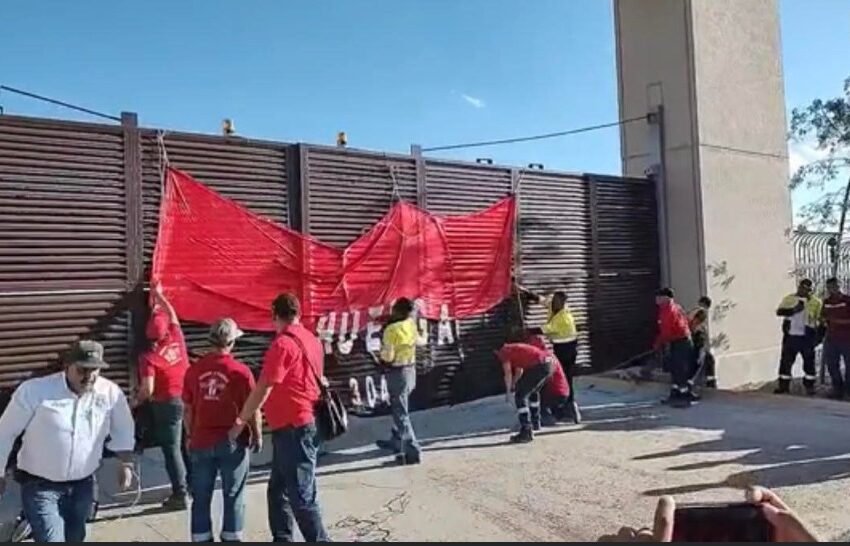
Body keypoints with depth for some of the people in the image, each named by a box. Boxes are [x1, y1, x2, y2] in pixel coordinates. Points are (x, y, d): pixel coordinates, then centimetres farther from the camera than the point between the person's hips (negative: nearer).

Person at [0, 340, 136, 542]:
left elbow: (123, 429, 8)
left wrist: (126, 464, 5)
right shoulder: (34, 391, -17)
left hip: (82, 485, 4)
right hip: (39, 485, -3)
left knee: (74, 538, 18)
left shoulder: (111, 393, -9)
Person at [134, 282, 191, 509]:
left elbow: (147, 390, -21)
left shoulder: (149, 358, -15)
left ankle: (180, 495, 4)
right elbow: (173, 316, 15)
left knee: (172, 450, 2)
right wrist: (159, 296, 26)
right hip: (188, 399, 5)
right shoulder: (177, 341, -3)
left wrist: (137, 401, 0)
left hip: (167, 404, -5)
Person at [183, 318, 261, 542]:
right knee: (233, 497, 11)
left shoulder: (194, 370, -2)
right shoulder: (241, 371, -13)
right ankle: (231, 538, 17)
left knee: (201, 497, 14)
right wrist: (257, 436, 6)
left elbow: (187, 408, 6)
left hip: (201, 441, 3)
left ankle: (201, 538, 21)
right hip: (232, 441, -3)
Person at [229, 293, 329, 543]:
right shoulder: (311, 339, 11)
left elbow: (262, 389, -17)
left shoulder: (282, 344, -16)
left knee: (302, 496, -2)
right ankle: (281, 539, 27)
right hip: (302, 424, 9)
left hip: (293, 428, -9)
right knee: (278, 490, 18)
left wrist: (241, 422, -8)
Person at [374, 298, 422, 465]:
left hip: (397, 373, -8)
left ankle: (413, 452, -3)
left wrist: (382, 348, 0)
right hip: (411, 369, 8)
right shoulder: (412, 324, 0)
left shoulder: (391, 329, -20)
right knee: (399, 408, 23)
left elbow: (387, 356, -20)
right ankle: (396, 441, 38)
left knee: (401, 413, -3)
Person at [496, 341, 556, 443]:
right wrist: (514, 384, 47)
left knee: (520, 396, -2)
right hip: (550, 362, 9)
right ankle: (535, 423, 44)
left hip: (539, 365, -9)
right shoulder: (513, 349, 31)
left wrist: (508, 392, 11)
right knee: (533, 391, 31)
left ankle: (526, 432, -8)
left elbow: (508, 373, 0)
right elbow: (519, 370, 39)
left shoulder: (503, 352, 6)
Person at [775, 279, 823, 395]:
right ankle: (783, 386, 12)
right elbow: (779, 311, -7)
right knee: (786, 361, 4)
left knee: (809, 362, 5)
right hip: (790, 336, 1)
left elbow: (821, 320, 1)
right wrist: (793, 310, -23)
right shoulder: (788, 299, 5)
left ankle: (809, 386, 18)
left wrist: (819, 336, -6)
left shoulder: (816, 302, 2)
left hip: (807, 337, -1)